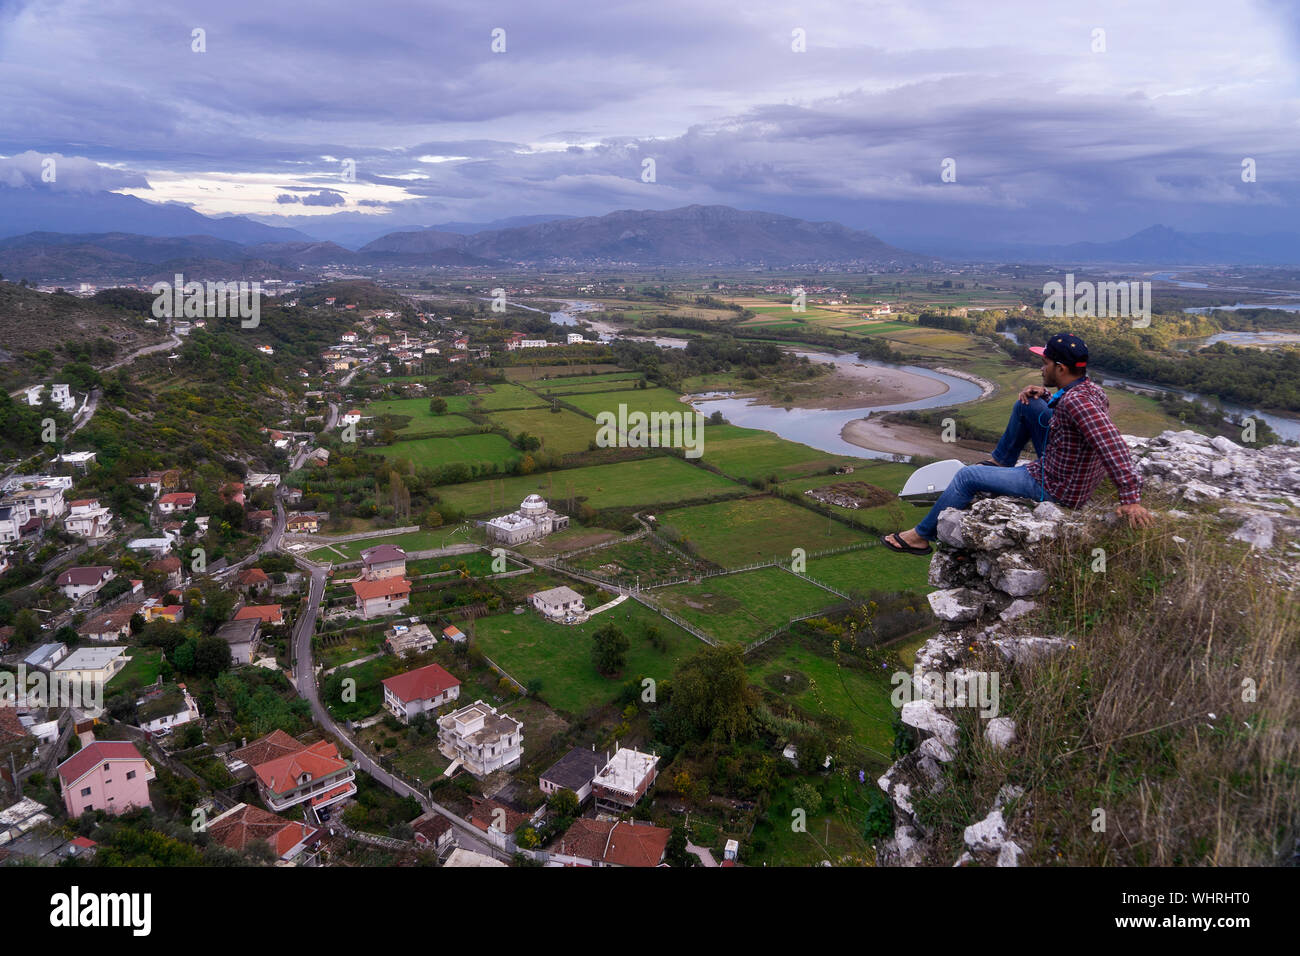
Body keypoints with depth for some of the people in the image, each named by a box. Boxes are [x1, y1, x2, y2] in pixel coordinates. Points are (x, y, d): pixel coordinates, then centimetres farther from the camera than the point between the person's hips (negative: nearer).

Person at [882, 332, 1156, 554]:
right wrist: (1043, 392, 4)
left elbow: (1112, 445, -42)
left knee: (967, 476, -5)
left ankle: (921, 536, 11)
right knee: (1026, 404, 15)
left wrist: (1131, 499, -43)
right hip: (1062, 466, 9)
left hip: (1056, 489, -9)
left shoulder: (1077, 401, -33)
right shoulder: (1090, 387, -2)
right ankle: (1000, 461, 33)